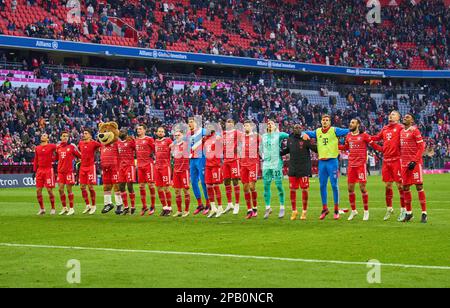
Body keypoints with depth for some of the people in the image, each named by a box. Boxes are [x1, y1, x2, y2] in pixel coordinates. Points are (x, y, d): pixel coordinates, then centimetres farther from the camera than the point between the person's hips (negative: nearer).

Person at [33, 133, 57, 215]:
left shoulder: (51, 146, -3)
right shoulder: (37, 148, 12)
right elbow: (35, 160, 16)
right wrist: (34, 171, 13)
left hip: (48, 170, -5)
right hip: (39, 170, 5)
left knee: (49, 190, -4)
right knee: (38, 190, 2)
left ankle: (53, 208, 8)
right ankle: (42, 209, 13)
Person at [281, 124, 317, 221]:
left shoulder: (305, 139, -5)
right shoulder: (290, 139, 9)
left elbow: (315, 149, -7)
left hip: (304, 169, -4)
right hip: (293, 169, 4)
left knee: (304, 189, 0)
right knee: (292, 190, 5)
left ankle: (304, 211, 12)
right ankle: (294, 211, 18)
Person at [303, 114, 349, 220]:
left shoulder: (334, 130, -2)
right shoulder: (317, 131, 12)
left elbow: (348, 131, -10)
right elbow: (308, 133, 25)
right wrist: (305, 134, 3)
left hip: (332, 161, -4)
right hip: (321, 162, 4)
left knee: (334, 185, -2)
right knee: (322, 186, 7)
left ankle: (336, 210, 5)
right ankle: (325, 209, 18)